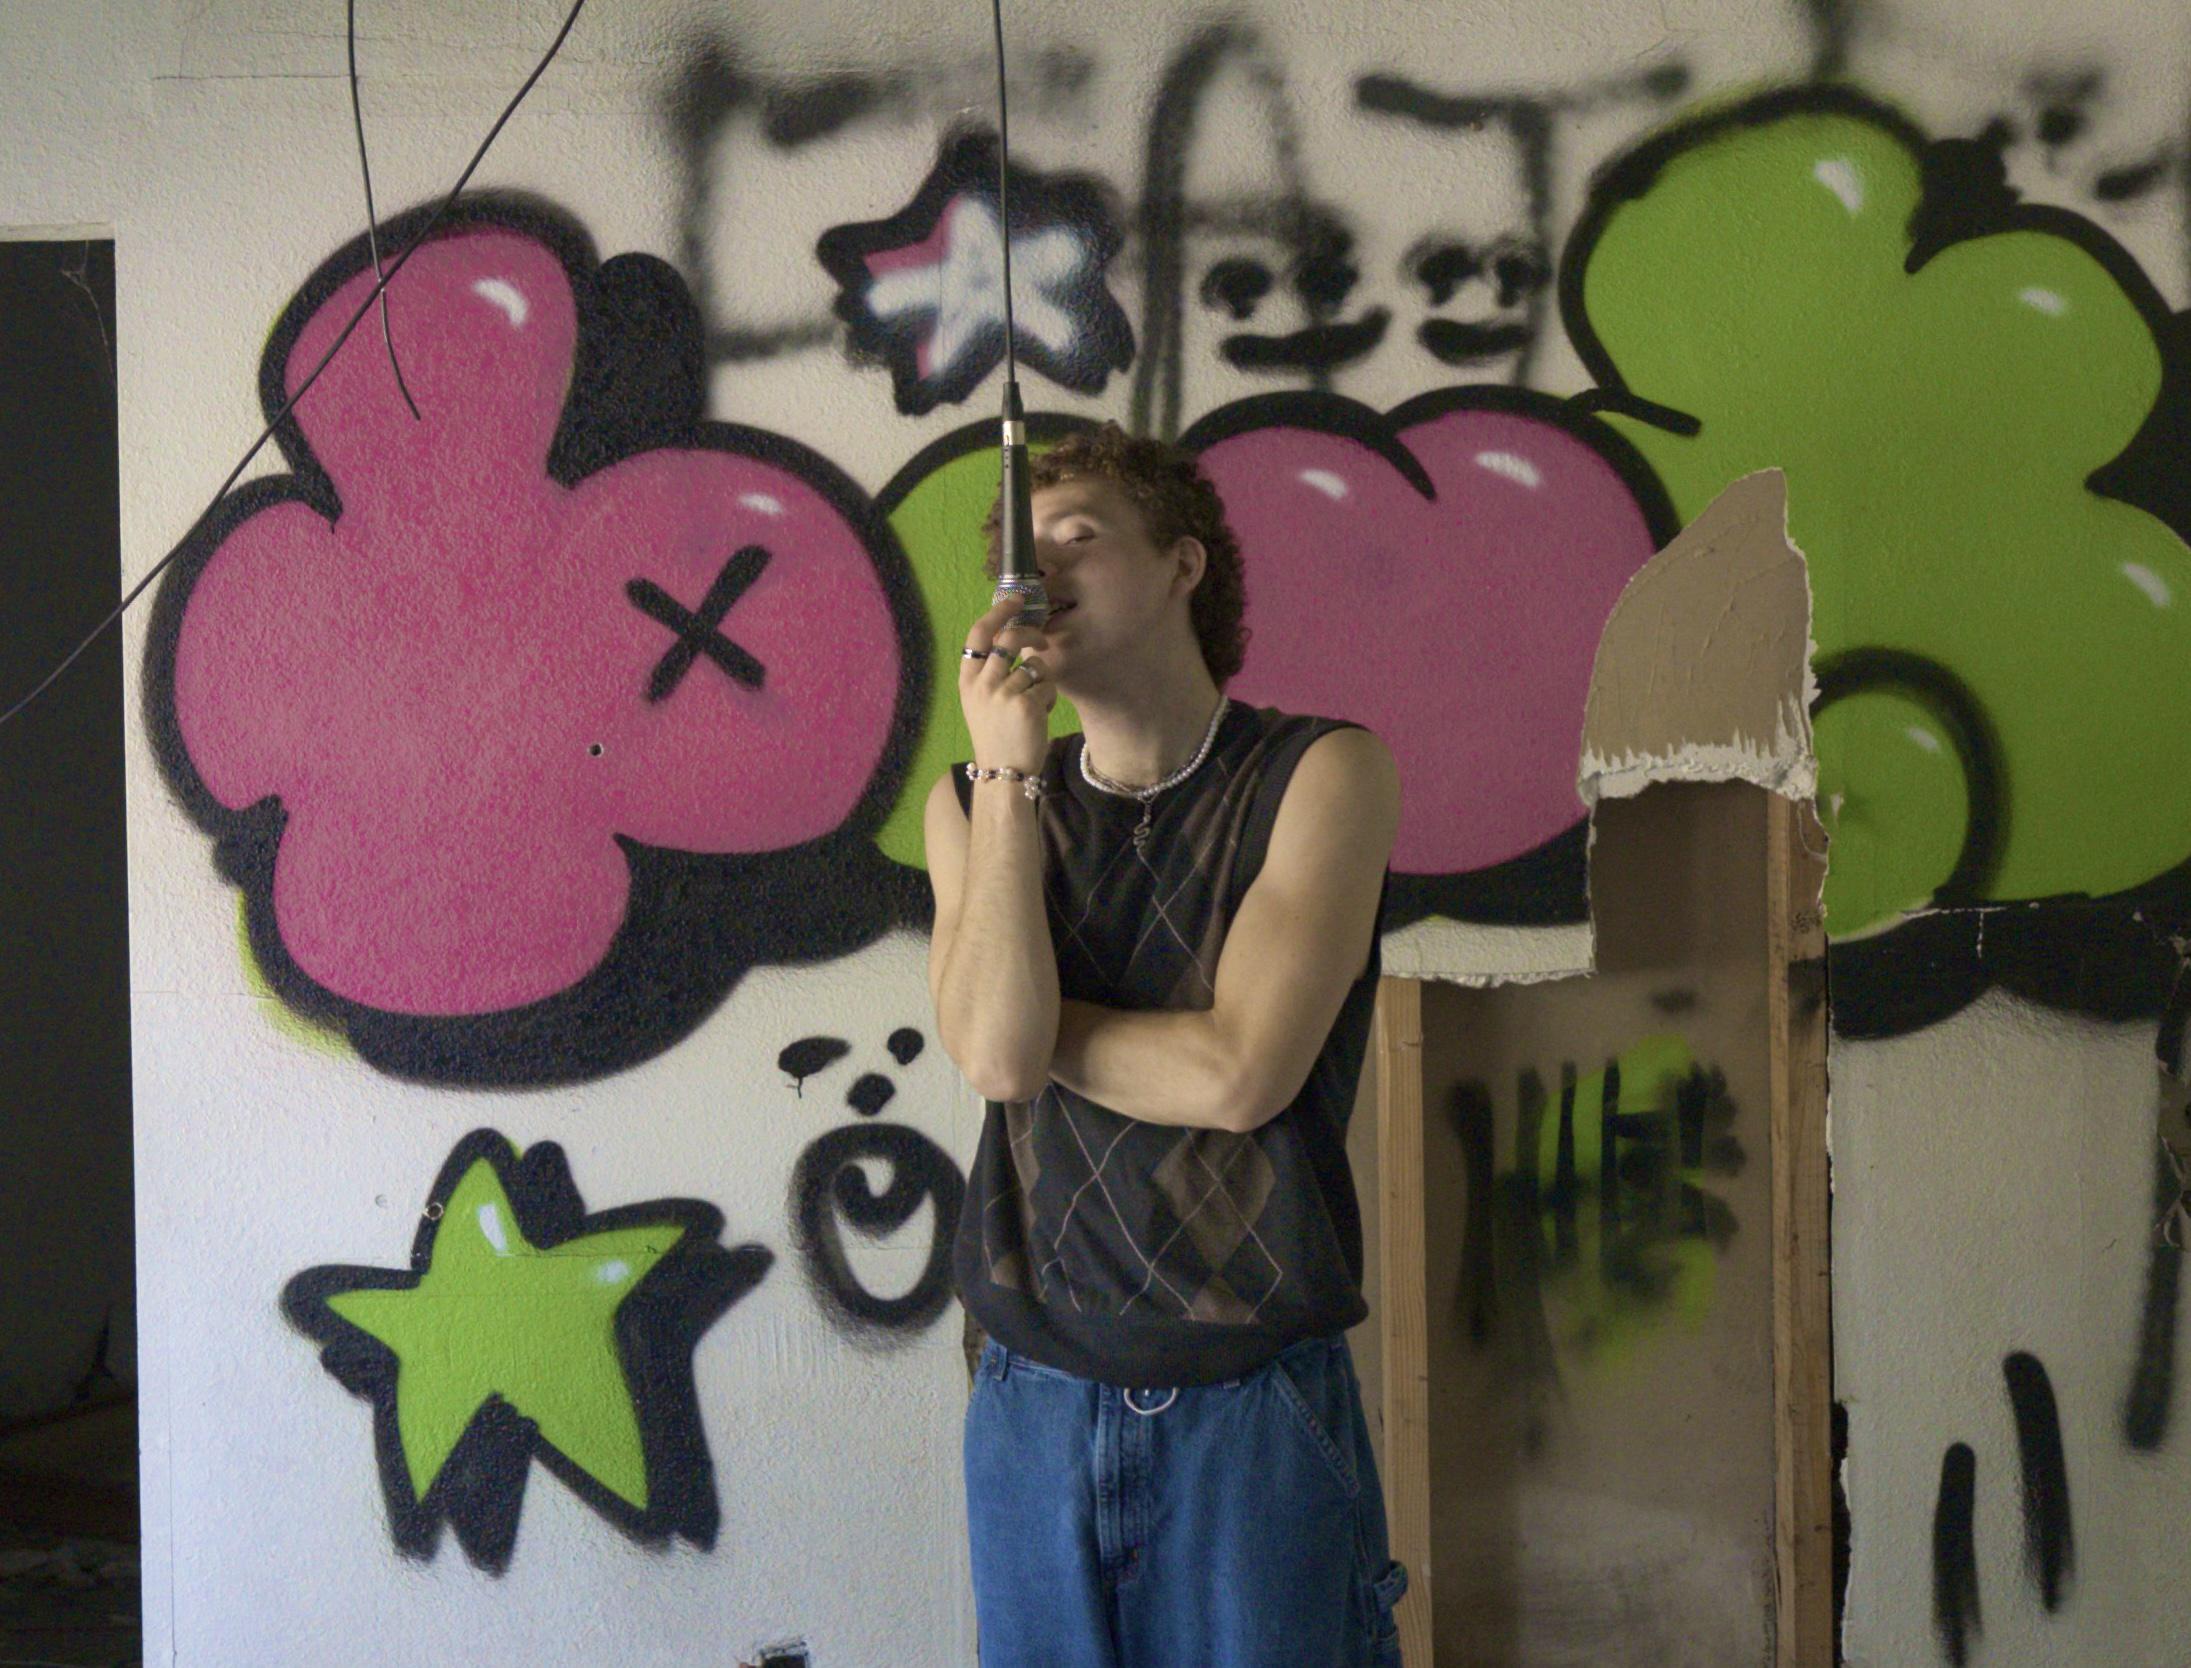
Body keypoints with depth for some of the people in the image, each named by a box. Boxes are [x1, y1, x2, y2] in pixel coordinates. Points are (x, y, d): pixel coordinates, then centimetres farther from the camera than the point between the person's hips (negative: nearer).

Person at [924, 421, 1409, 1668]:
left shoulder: (1323, 772, -5)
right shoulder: (975, 802, 6)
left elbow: (1236, 1073, -14)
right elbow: (995, 1056, -12)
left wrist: (1027, 1020, -4)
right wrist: (1008, 772, -11)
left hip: (1256, 1410, -3)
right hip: (1032, 1408, 3)